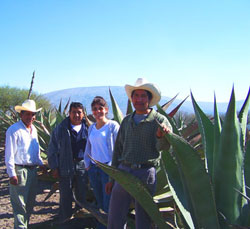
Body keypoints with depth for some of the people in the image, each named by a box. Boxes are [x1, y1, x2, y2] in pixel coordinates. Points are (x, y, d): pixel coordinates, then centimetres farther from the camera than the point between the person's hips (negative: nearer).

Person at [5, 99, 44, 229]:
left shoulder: (33, 129, 13)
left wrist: (41, 165, 21)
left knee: (30, 202, 16)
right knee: (20, 204, -2)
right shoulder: (14, 130, -11)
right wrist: (12, 174, -17)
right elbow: (9, 155, -14)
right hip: (19, 171, -8)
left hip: (32, 170, 8)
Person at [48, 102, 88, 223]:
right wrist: (54, 167, -4)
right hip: (66, 167, -2)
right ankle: (64, 221, 20)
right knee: (65, 195, 5)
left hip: (82, 165, 2)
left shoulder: (87, 128, 5)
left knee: (82, 195, 11)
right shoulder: (61, 128, -1)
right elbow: (53, 149, 0)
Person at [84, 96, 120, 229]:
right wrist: (87, 164, 10)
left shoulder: (113, 126, -5)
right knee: (99, 202, 15)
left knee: (109, 205, -5)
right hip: (93, 169, 6)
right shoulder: (91, 128, 14)